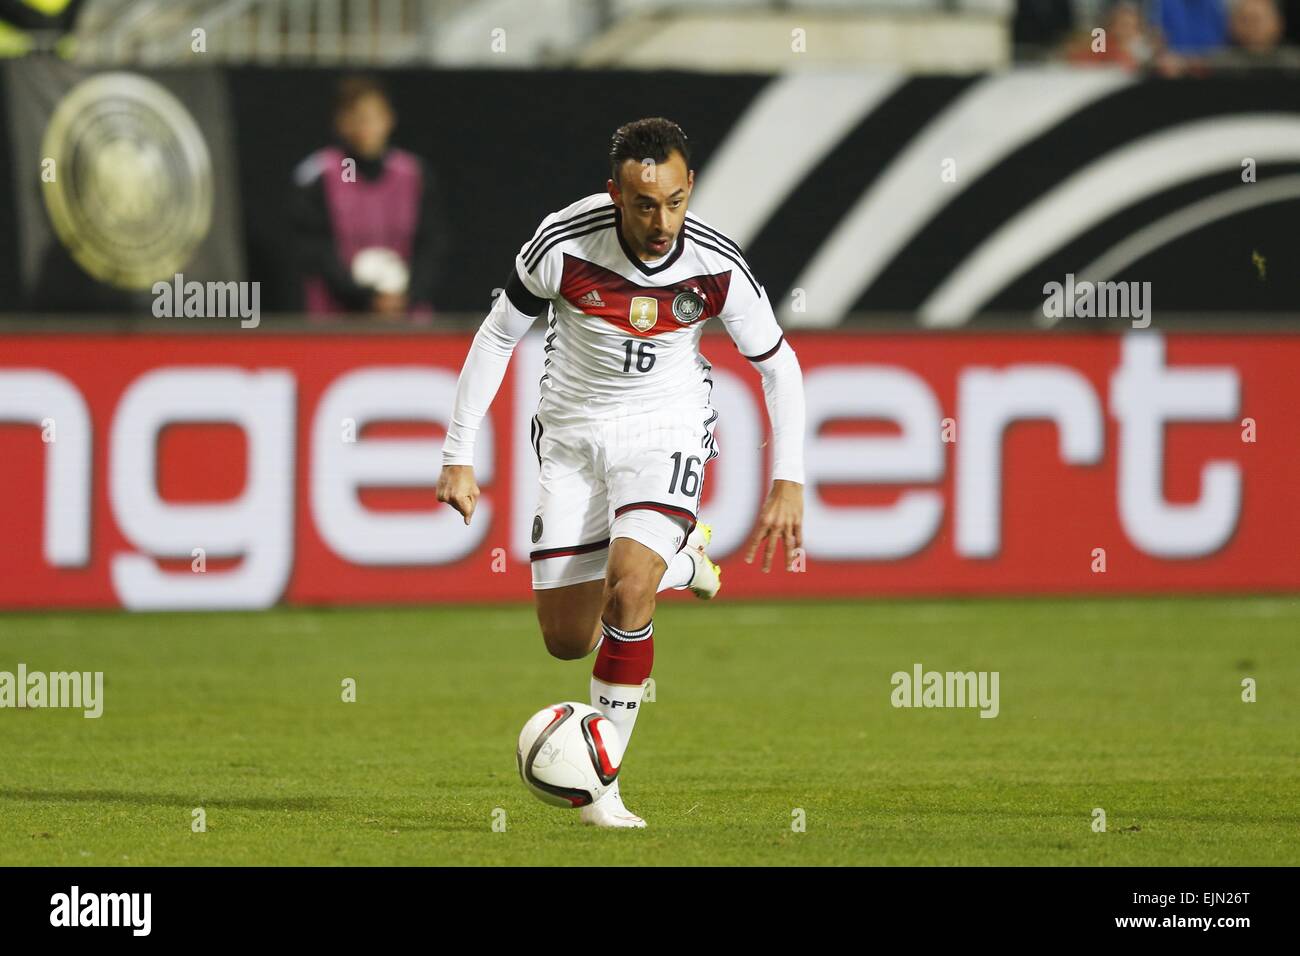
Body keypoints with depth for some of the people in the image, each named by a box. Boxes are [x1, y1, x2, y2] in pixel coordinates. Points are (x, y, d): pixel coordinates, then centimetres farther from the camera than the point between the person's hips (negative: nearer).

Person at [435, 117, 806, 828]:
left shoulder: (717, 267, -19)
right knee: (567, 641, 4)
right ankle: (679, 562, 36)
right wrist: (458, 455, -4)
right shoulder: (564, 244, -21)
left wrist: (788, 482, -7)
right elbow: (496, 336, -5)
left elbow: (778, 364, -2)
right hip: (572, 430, 2)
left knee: (627, 588, -27)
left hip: (666, 427, -2)